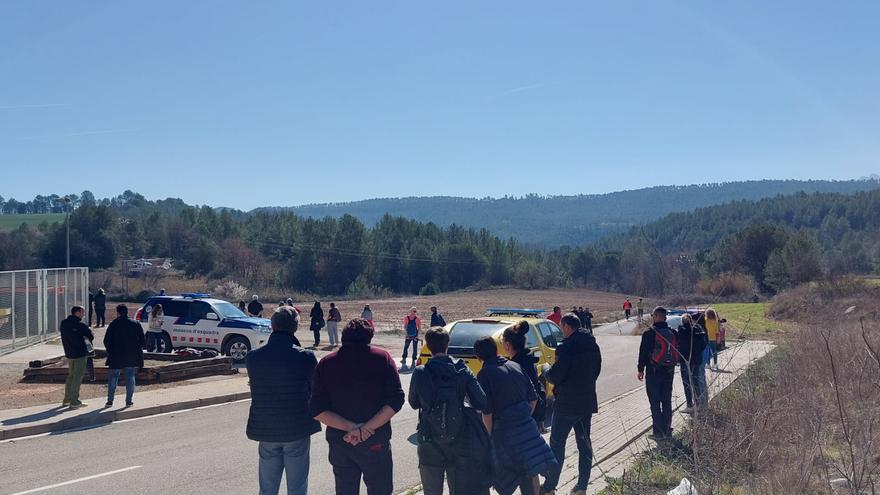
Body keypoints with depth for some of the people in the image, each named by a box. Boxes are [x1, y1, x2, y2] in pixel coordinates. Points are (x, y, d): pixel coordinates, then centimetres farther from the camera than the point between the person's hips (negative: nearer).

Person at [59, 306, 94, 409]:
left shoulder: (64, 323, 5)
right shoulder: (80, 325, -16)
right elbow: (91, 336, -10)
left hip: (69, 353, 7)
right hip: (80, 354, -7)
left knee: (71, 376, 19)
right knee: (77, 377, -3)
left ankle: (66, 400, 25)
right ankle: (74, 402, -3)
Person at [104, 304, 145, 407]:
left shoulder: (113, 325, -5)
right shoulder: (136, 324, 1)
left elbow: (106, 341, -3)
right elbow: (142, 340, 4)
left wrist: (110, 351, 12)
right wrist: (137, 350, 15)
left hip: (116, 357, -1)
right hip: (132, 357, 1)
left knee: (113, 378, 10)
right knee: (130, 378, 7)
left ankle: (110, 400, 10)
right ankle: (129, 401, 4)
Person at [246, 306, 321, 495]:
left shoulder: (253, 357, -7)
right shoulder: (306, 357, -15)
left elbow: (255, 388, 2)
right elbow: (315, 391, -3)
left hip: (266, 431, 3)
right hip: (297, 430, -2)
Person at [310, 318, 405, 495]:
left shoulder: (326, 364, 1)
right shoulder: (382, 358, -5)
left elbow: (317, 409, -7)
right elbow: (396, 400, -13)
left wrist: (351, 427, -13)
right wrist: (367, 429, -16)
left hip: (340, 445, 2)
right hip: (376, 443, -2)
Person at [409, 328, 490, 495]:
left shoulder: (420, 373, -9)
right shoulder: (462, 370, -7)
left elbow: (413, 403, 2)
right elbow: (481, 403, -9)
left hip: (430, 442, 0)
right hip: (459, 441, 1)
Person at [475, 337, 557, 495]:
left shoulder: (484, 375, -10)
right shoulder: (516, 366, 7)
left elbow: (487, 412, -13)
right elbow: (533, 399, 11)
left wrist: (490, 435, -1)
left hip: (504, 430, -5)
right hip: (527, 426, 5)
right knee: (531, 471, 14)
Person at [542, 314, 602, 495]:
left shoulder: (566, 347, -20)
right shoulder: (593, 346, 5)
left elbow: (555, 376, -18)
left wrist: (545, 370, 1)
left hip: (567, 403, -7)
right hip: (588, 402, 7)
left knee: (557, 444, 2)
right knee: (584, 442, 14)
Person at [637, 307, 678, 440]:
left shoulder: (649, 333, -13)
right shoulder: (672, 333, 3)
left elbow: (643, 353, -10)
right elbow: (677, 352, 11)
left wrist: (641, 369, 0)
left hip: (653, 372, -5)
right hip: (669, 372, 5)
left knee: (655, 403, 0)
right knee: (667, 402, 13)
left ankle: (659, 432, -1)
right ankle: (667, 430, 18)